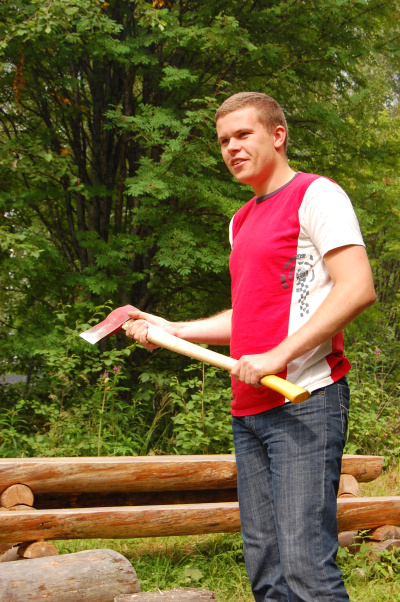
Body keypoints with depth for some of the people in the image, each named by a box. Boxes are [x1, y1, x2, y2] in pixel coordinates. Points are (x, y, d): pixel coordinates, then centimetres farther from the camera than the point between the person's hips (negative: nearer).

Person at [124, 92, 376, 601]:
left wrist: (278, 356, -20)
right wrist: (173, 330, 17)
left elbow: (358, 289, -14)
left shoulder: (316, 194, -2)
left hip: (305, 398, -8)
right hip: (250, 409, 8)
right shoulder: (241, 221, 24)